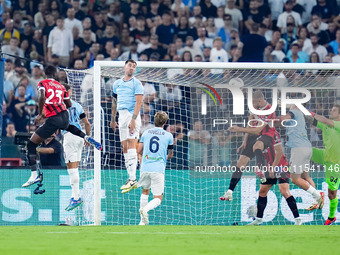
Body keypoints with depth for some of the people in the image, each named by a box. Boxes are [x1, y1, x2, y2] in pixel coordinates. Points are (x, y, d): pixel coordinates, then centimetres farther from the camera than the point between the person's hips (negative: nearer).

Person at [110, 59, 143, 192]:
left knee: (131, 145, -16)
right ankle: (130, 178, 7)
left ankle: (133, 179, -22)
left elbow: (139, 102, -11)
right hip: (122, 116, 7)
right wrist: (113, 119, 25)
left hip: (132, 116, -7)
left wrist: (133, 119, -21)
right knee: (125, 148, 4)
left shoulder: (136, 83, -3)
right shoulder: (117, 83, 16)